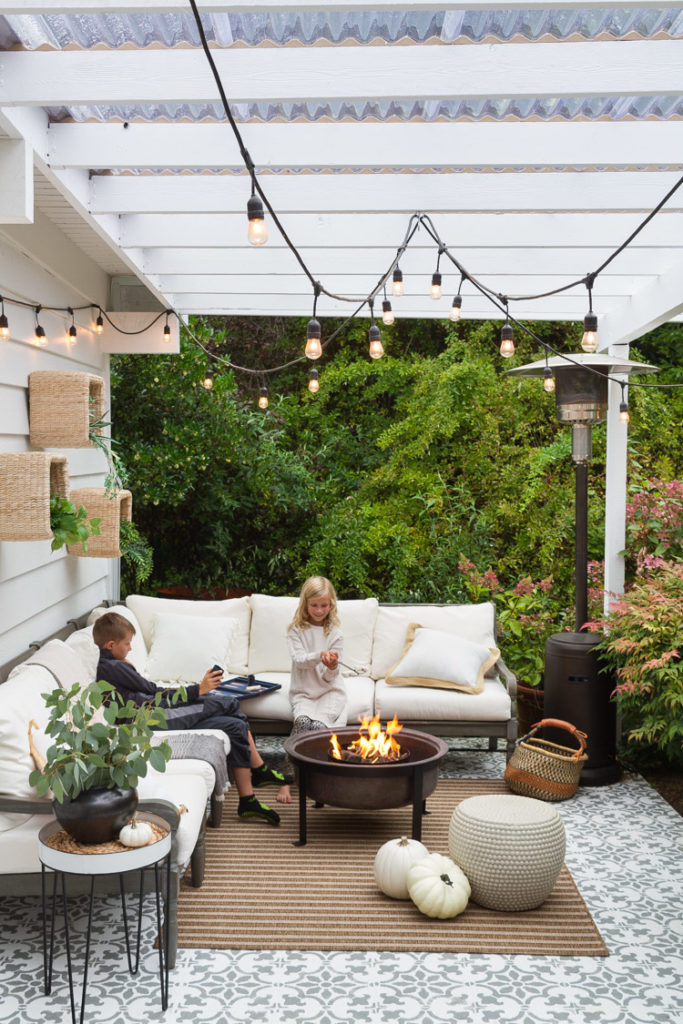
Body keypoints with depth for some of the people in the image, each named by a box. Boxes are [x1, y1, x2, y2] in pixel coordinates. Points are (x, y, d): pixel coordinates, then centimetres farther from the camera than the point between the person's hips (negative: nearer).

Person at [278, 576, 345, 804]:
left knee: (319, 724, -30)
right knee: (302, 720, -31)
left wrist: (332, 667, -27)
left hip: (330, 691, 0)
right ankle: (287, 779, -28)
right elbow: (298, 660, -12)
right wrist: (319, 655, -31)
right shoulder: (297, 630, 3)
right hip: (303, 692, 0)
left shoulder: (334, 632, 2)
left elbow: (330, 677, -2)